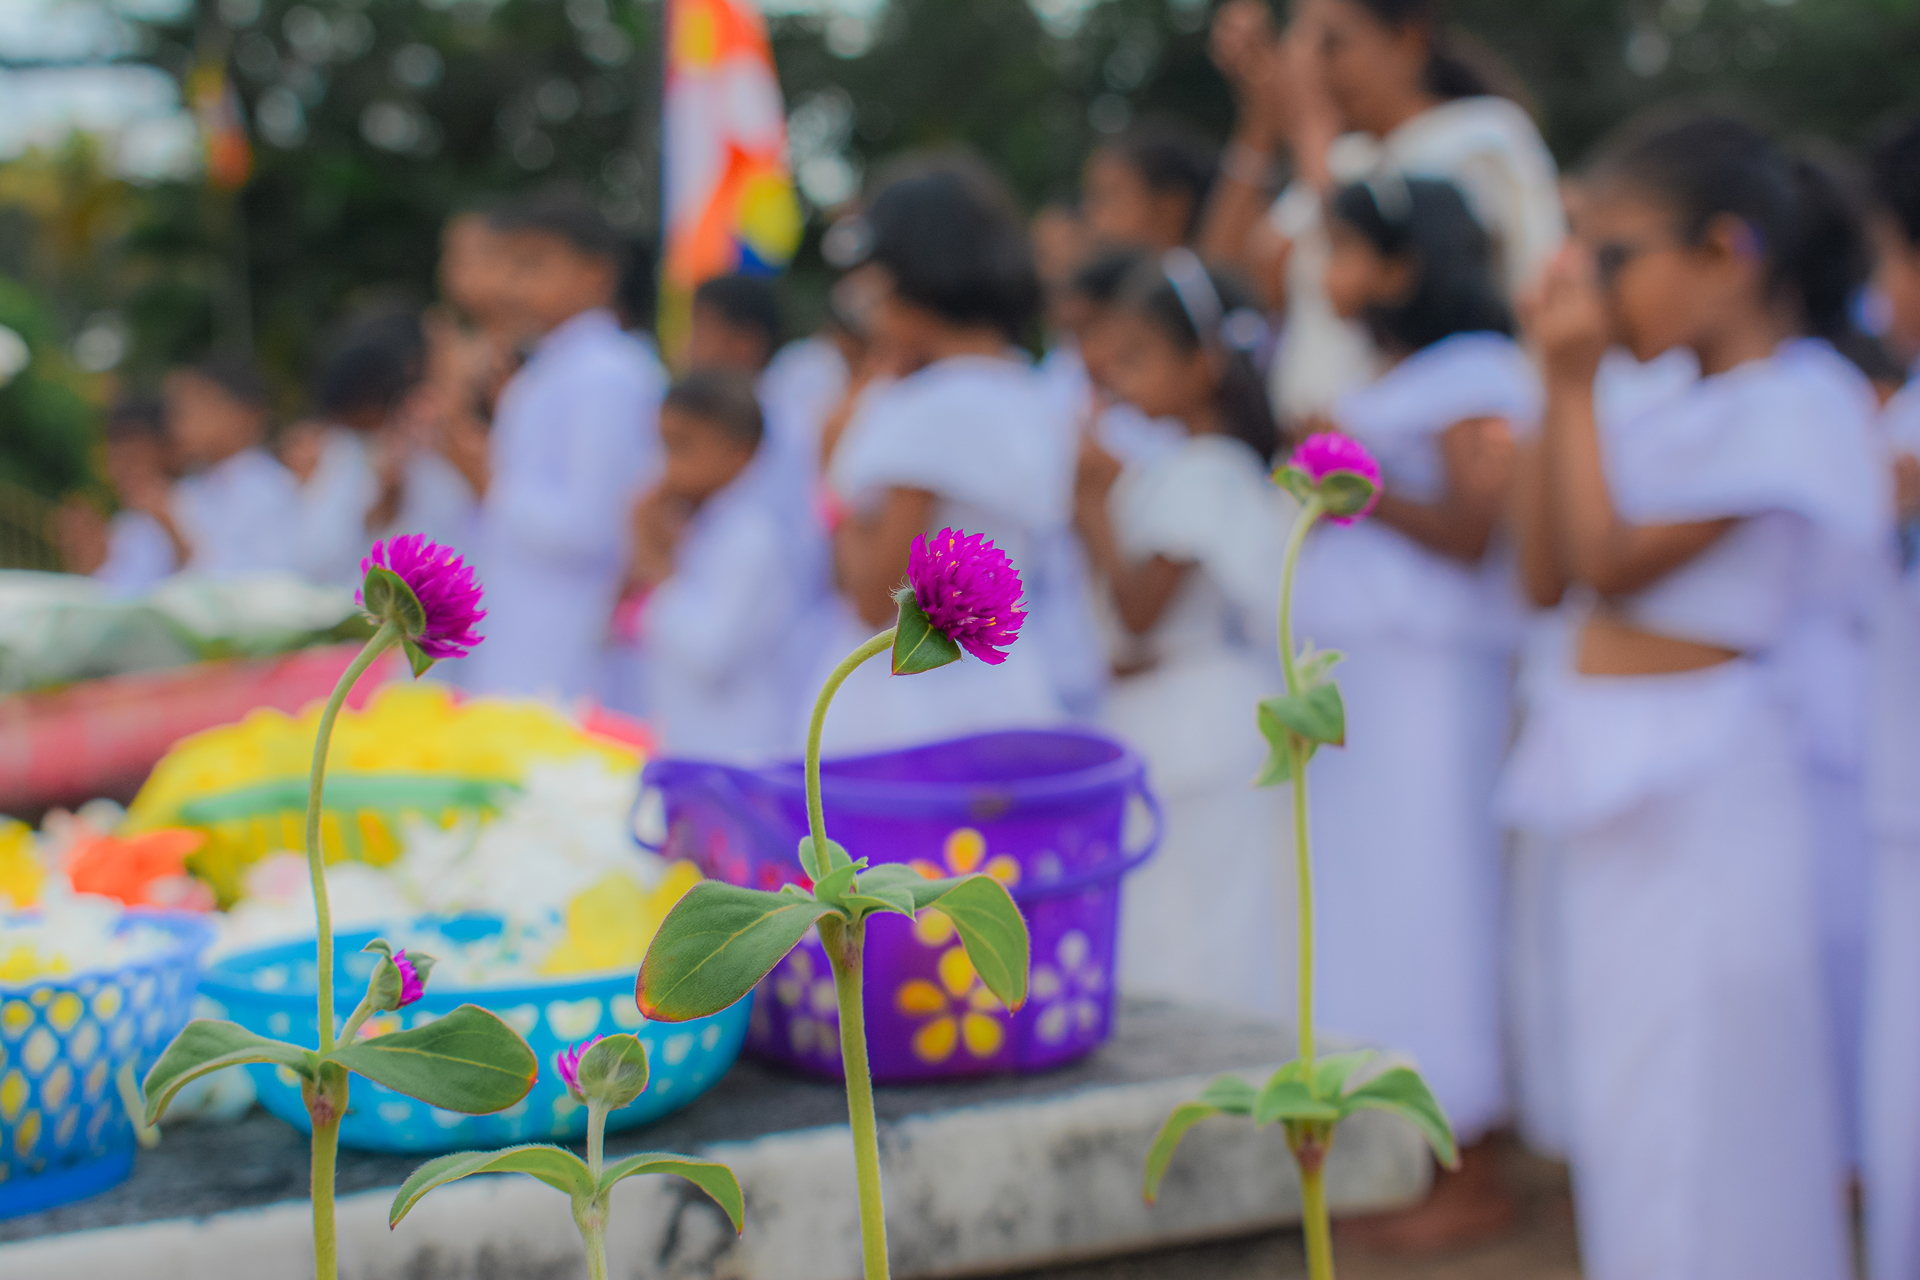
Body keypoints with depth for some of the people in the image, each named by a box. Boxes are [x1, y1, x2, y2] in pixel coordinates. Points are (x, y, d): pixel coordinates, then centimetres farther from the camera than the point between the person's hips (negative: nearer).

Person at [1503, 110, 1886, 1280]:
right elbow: (1547, 576, 11)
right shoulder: (1682, 411, 13)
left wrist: (1577, 386, -10)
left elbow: (1613, 564, -15)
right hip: (1624, 790, 9)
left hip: (1699, 790, -9)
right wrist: (1561, 391, 5)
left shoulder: (1791, 403, -13)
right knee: (1636, 1103, 15)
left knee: (1697, 1092, -2)